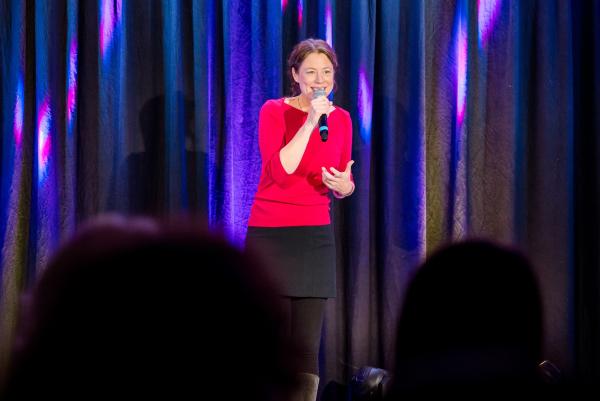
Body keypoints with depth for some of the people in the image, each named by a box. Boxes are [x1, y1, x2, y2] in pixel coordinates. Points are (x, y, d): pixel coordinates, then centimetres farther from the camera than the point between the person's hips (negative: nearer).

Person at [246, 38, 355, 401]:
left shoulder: (341, 119, 8)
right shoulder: (274, 111, -6)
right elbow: (280, 172, -19)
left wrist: (344, 185, -8)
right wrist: (311, 121, -21)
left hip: (316, 237, 4)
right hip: (271, 234, -4)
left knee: (308, 345, -1)